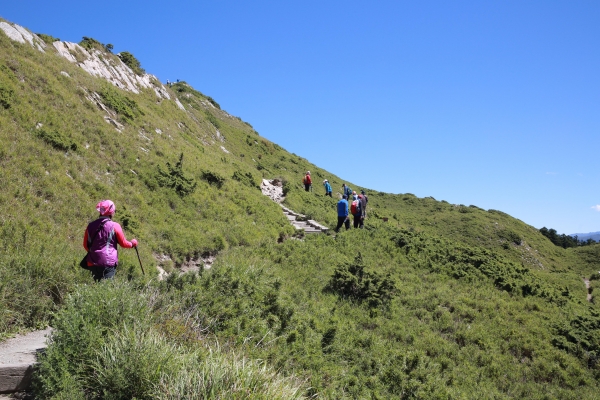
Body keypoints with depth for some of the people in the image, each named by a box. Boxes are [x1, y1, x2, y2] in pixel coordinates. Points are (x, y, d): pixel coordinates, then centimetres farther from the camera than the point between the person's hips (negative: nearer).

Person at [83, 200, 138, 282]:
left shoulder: (90, 226, 6)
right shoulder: (114, 226, -7)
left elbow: (85, 245, 15)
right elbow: (123, 243, 4)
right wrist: (132, 243, 24)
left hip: (93, 263, 5)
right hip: (109, 262, -5)